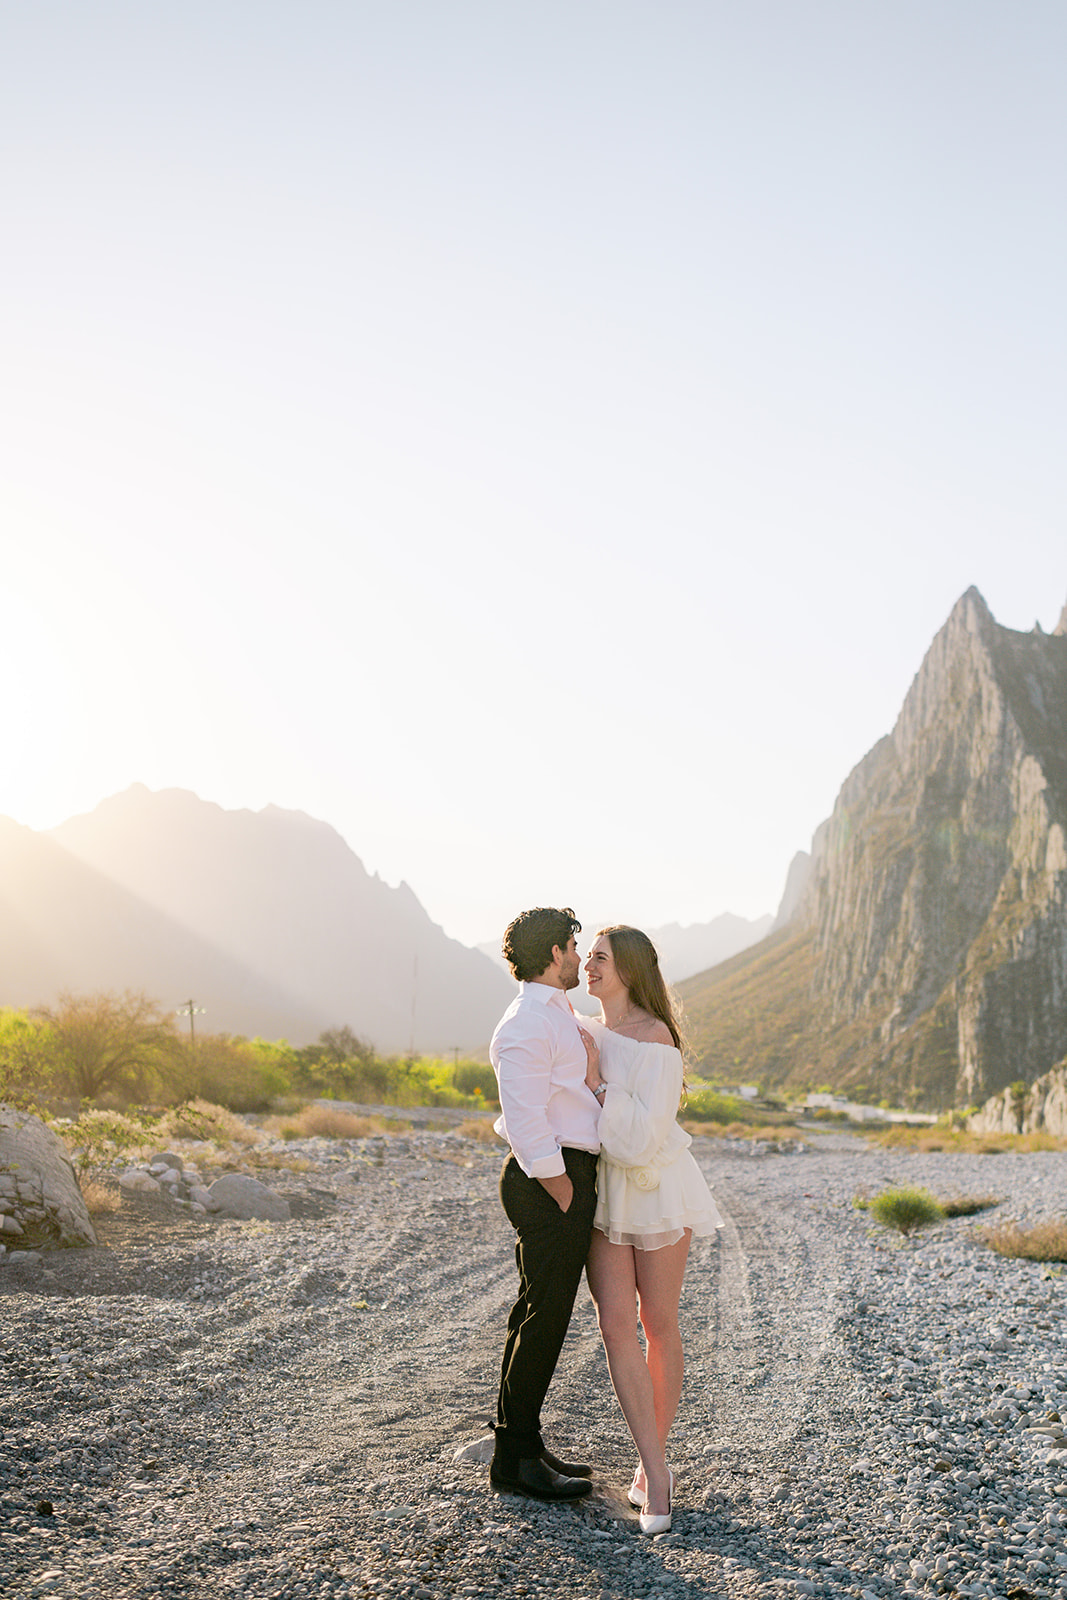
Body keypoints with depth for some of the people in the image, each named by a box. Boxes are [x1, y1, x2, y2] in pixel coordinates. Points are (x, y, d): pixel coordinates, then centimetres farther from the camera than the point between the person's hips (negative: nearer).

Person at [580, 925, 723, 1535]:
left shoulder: (657, 1041, -16)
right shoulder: (588, 1032, 5)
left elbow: (643, 1135, -22)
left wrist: (597, 1080, -19)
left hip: (654, 1188, -5)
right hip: (601, 1192, 5)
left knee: (659, 1325, 7)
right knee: (616, 1325, -6)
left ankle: (654, 1457, 25)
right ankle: (656, 1473, -1)